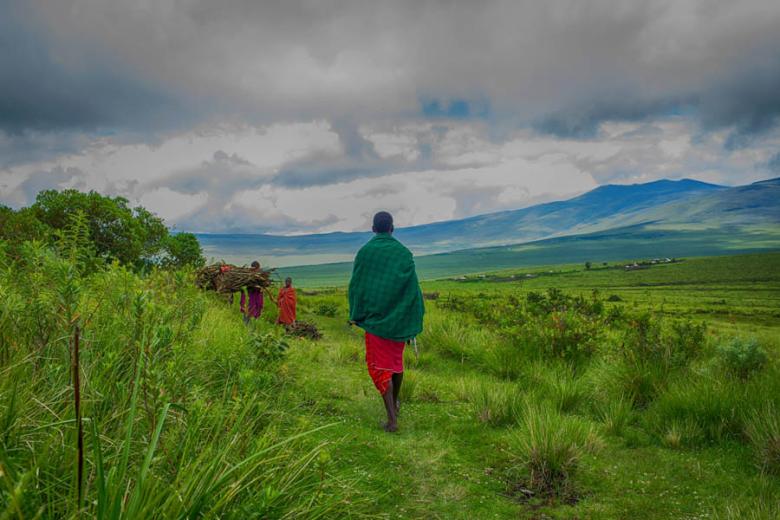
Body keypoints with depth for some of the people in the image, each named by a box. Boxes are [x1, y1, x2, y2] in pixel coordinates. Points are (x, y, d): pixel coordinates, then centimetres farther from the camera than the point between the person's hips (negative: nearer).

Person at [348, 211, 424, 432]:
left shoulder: (364, 252, -5)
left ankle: (392, 418, -8)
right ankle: (395, 403, 38)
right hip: (398, 316, 2)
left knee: (380, 364, 0)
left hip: (373, 316, -2)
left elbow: (355, 285, -2)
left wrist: (355, 315, 7)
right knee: (396, 360, 21)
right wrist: (414, 322, 3)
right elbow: (413, 288, -3)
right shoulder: (404, 253, -3)